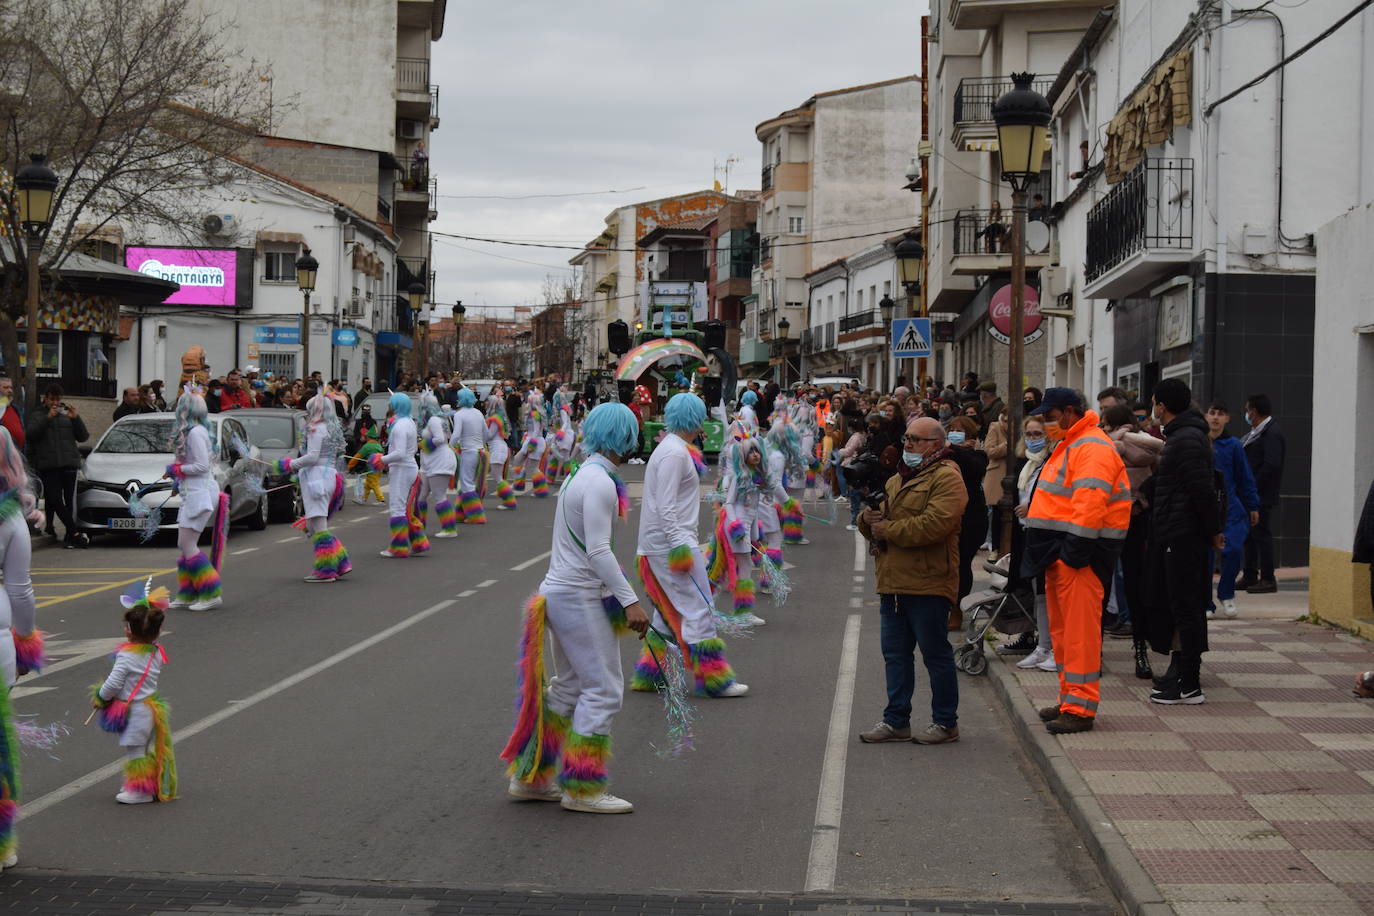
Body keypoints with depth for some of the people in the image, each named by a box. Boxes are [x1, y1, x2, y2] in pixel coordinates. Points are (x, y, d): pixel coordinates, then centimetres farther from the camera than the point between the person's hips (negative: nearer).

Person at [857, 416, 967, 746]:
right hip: (892, 583, 8)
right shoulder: (897, 479, 21)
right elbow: (875, 521, 24)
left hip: (926, 583, -8)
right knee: (895, 654, 12)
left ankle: (945, 722, 10)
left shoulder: (946, 478, -8)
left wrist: (888, 529, -13)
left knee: (936, 653, 0)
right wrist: (868, 518, -2)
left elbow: (934, 524, -22)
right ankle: (896, 720, 19)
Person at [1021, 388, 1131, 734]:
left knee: (1080, 628, -9)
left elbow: (1091, 501, -24)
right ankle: (1069, 700, 23)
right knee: (1062, 628, 15)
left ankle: (1080, 708, -8)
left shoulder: (1091, 448, -14)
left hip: (1079, 551, -11)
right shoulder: (1068, 445, 21)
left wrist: (1076, 548, -26)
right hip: (1058, 549, 11)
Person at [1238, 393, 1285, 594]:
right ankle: (1250, 576, 20)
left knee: (1261, 534, -7)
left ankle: (1268, 579, -3)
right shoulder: (1255, 433, 16)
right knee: (1249, 534, 13)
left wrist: (1253, 486, -17)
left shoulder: (1271, 433, -14)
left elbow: (1271, 465, -22)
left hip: (1262, 495, -10)